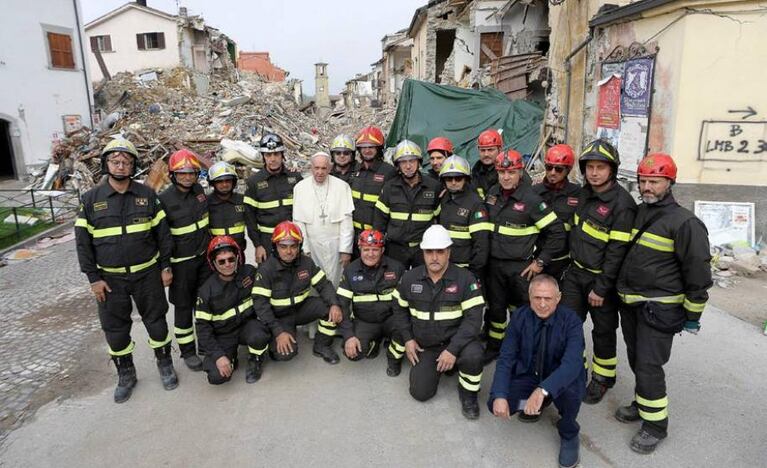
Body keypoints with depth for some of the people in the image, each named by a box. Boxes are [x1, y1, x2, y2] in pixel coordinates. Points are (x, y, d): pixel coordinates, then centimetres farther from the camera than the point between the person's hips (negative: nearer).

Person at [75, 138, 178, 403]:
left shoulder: (147, 195, -2)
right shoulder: (91, 199, -3)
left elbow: (162, 232, 1)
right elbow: (83, 241, -1)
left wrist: (165, 266, -1)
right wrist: (93, 278, -4)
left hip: (147, 274, 0)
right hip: (110, 278, 1)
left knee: (156, 321, 10)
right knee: (115, 329, 10)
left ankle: (165, 365, 31)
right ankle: (125, 374, 30)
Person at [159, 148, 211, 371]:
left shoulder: (199, 190, 1)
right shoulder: (164, 199, -15)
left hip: (205, 257, 5)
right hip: (181, 263, -5)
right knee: (183, 306, 7)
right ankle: (188, 351, 20)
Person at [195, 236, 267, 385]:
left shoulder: (250, 272, -8)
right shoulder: (207, 291, -13)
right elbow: (202, 327, -9)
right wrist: (218, 355, -17)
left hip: (248, 324, 1)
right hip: (222, 335, -1)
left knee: (258, 336, -35)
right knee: (217, 376, -21)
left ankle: (255, 360, 0)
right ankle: (231, 357, 14)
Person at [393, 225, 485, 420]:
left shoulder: (465, 278, -13)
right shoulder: (410, 278, -2)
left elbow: (473, 318, -18)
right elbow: (400, 309, 12)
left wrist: (453, 349, -25)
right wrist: (408, 339, 1)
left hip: (456, 340, -3)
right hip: (424, 345, 3)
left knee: (473, 355, -35)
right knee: (420, 392, -8)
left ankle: (468, 393, -2)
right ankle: (438, 366, 25)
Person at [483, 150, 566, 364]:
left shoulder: (531, 199, -14)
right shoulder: (492, 193, 3)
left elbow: (557, 232, -12)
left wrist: (540, 261, -10)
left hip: (520, 267, -5)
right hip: (494, 264, 5)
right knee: (495, 308, 15)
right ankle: (493, 346, 31)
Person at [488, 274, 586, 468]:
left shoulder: (571, 320, -20)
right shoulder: (520, 317, -12)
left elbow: (572, 363, -34)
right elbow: (506, 358, -13)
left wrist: (543, 390, -48)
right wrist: (499, 396, -29)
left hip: (561, 379, -2)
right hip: (528, 375, 2)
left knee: (571, 389, -37)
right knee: (495, 405, -20)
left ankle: (569, 434, -4)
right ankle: (533, 404, 14)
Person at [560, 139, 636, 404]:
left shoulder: (622, 204, -19)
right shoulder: (584, 194, 3)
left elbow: (617, 251, -20)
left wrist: (601, 288, -19)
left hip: (601, 278, -6)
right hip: (576, 272, 6)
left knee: (603, 331, 11)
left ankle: (602, 378, 30)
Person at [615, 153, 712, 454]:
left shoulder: (684, 223, -15)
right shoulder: (637, 213, 7)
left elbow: (698, 272, -12)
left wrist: (693, 315, -9)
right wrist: (618, 289, 23)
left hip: (659, 309, -7)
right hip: (629, 304, 7)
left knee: (648, 365, -4)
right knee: (636, 359, 18)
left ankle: (655, 424, 13)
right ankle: (642, 403, 37)